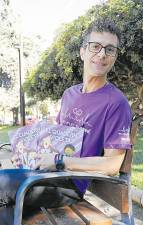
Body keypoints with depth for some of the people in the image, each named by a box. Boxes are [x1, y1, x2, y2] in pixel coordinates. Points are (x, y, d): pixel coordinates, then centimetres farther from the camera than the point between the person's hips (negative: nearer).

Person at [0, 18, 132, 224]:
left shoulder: (116, 103, -13)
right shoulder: (69, 94, 10)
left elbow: (112, 164, -16)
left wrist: (59, 161, -18)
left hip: (72, 184, -7)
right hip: (45, 169, 7)